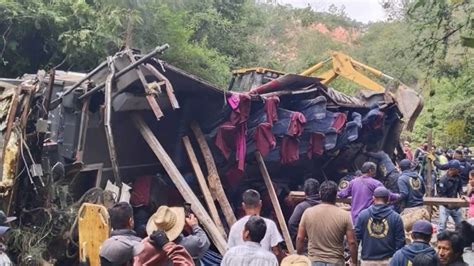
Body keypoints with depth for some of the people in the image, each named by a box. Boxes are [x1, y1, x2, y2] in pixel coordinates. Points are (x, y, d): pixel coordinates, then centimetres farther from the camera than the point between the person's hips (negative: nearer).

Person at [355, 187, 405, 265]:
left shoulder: (363, 215, -1)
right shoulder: (395, 217, -3)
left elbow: (356, 238, 0)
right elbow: (400, 241, -2)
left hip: (367, 261, 1)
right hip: (388, 261, 0)